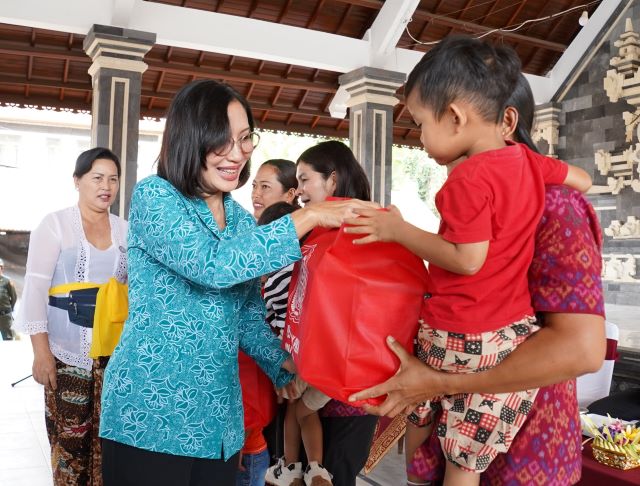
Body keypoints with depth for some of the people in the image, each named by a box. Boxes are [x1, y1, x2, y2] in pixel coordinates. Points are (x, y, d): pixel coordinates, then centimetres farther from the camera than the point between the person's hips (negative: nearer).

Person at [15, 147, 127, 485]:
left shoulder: (125, 230, 10)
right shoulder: (55, 223, -1)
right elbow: (35, 286, -5)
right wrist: (41, 351, -11)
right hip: (67, 353, -3)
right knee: (69, 441, 1)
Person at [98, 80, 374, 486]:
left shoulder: (243, 220, 9)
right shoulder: (153, 196, -10)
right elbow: (213, 265, -27)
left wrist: (287, 364, -2)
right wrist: (309, 216, -23)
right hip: (148, 415, -6)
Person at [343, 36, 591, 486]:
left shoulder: (469, 178, -21)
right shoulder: (524, 159, 4)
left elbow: (467, 260, -21)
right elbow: (583, 181, 19)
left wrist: (399, 231, -11)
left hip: (465, 342, -7)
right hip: (511, 334, 8)